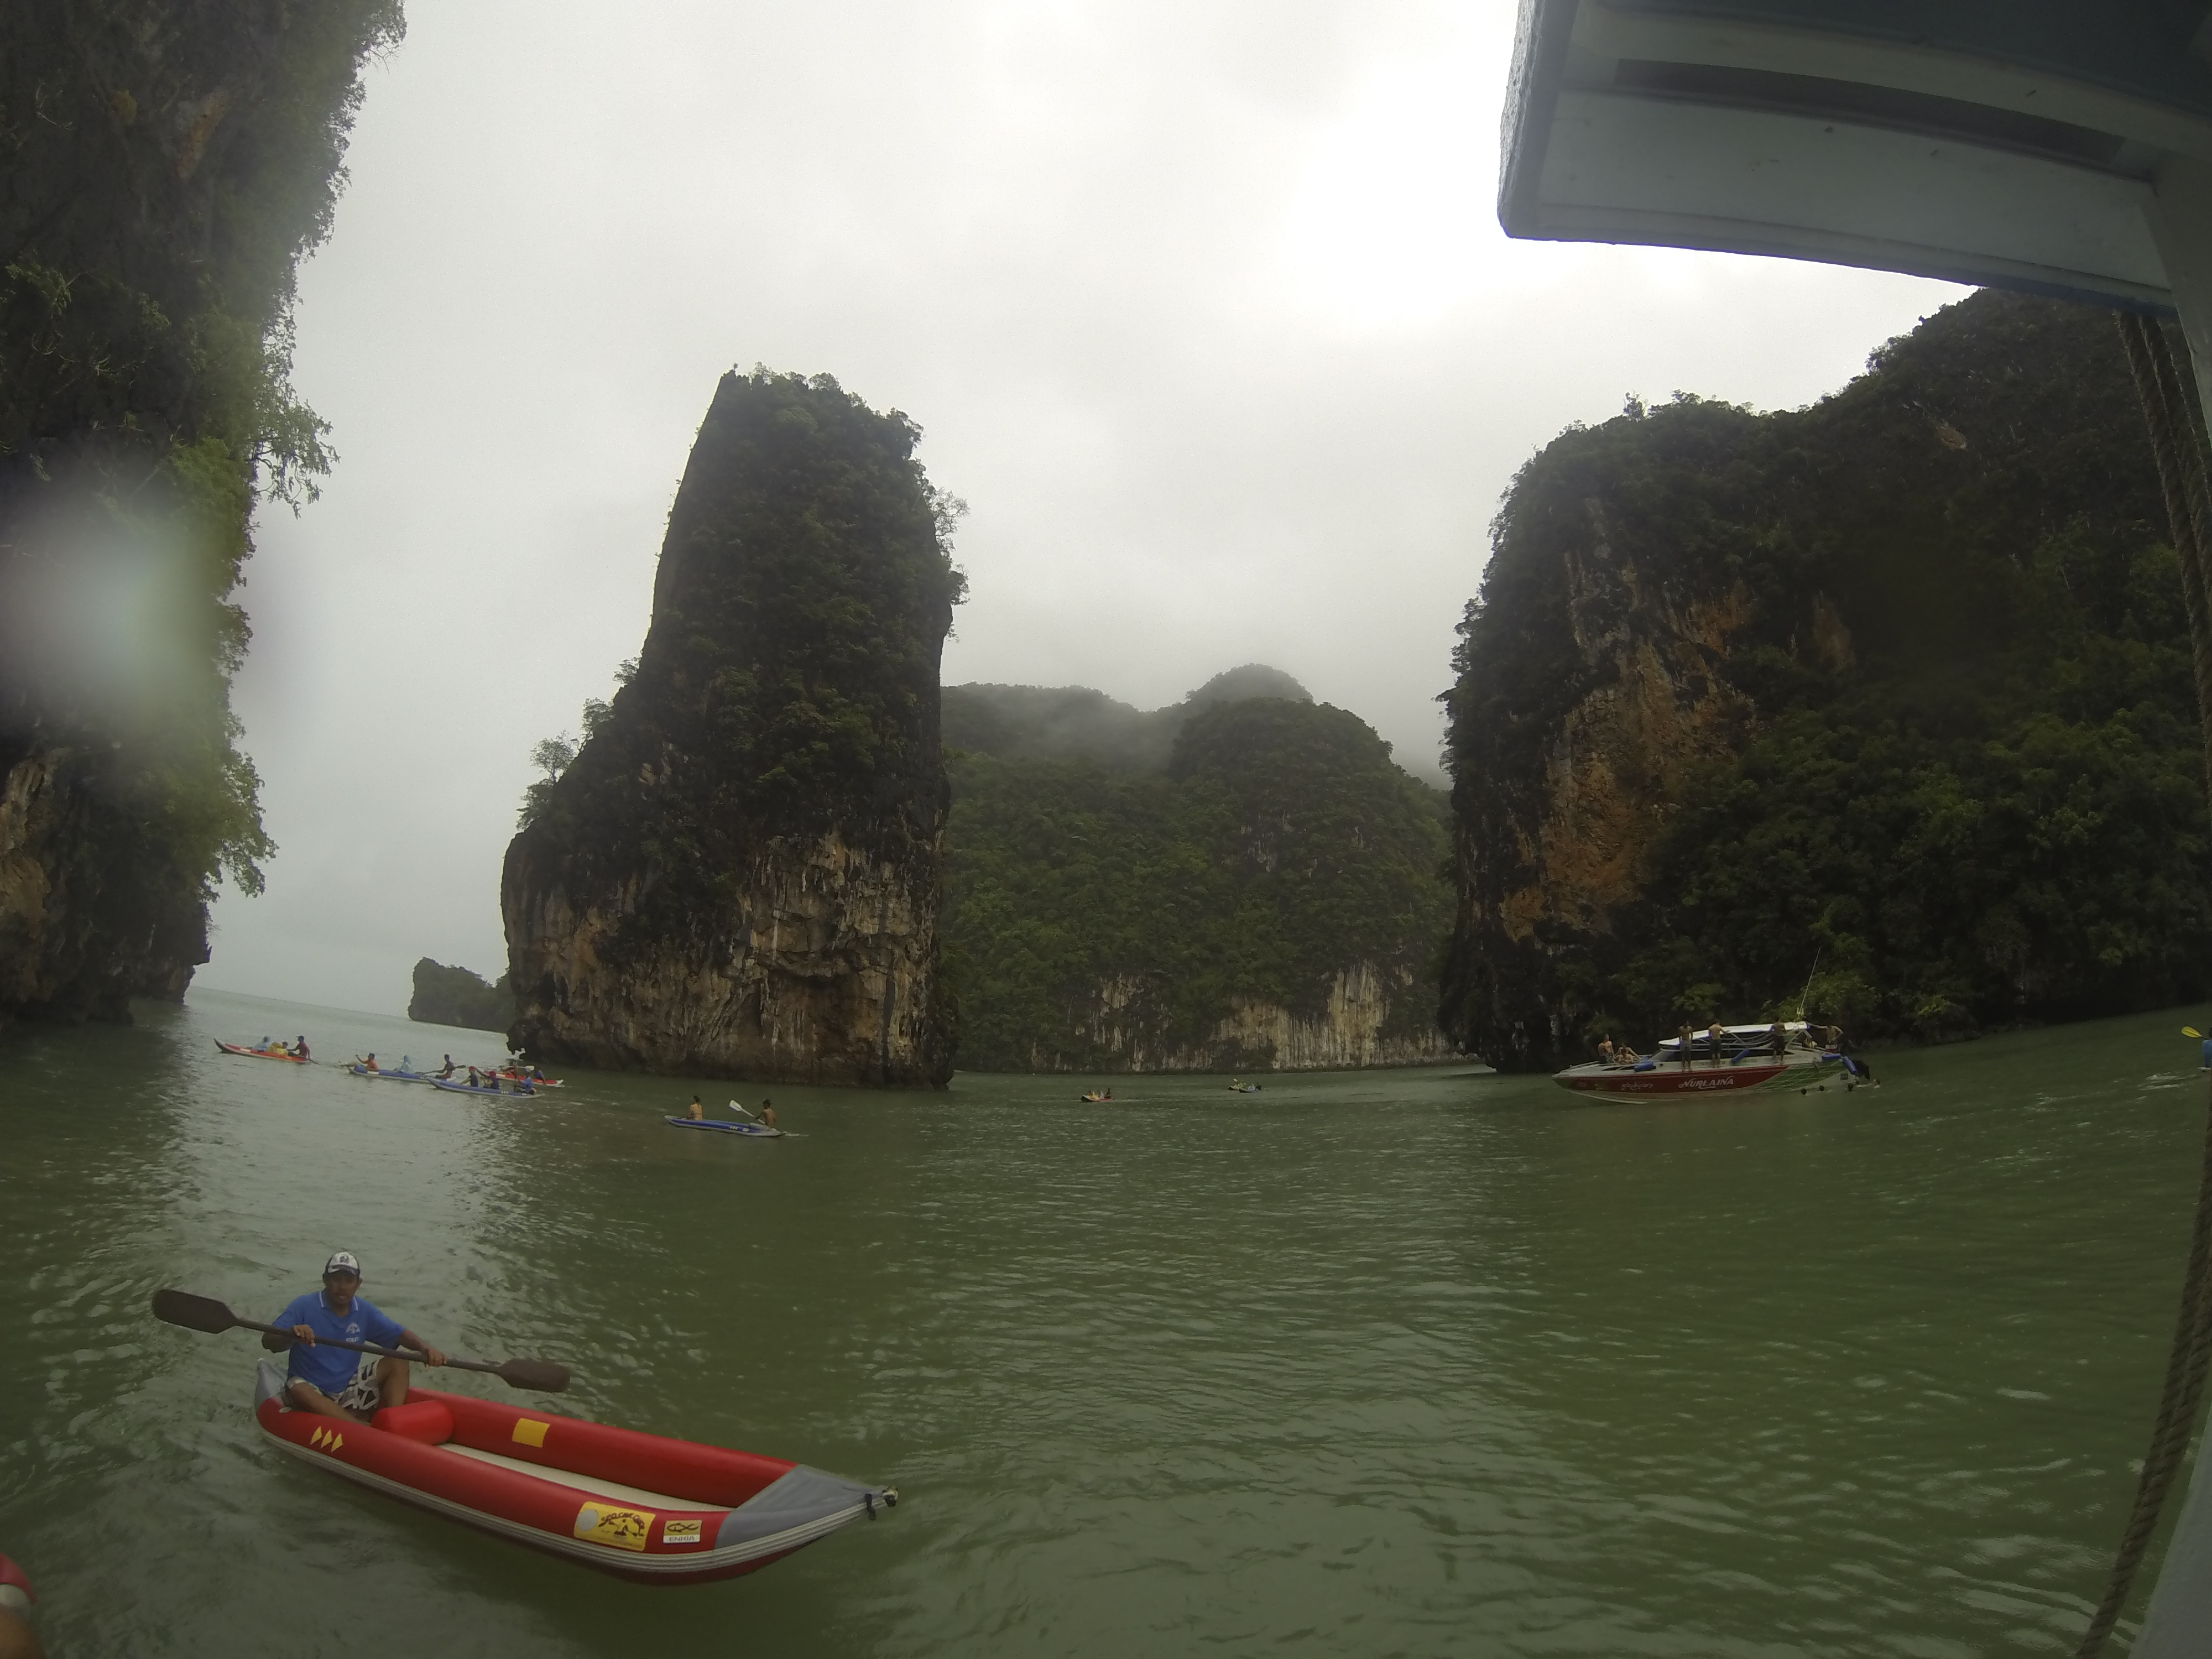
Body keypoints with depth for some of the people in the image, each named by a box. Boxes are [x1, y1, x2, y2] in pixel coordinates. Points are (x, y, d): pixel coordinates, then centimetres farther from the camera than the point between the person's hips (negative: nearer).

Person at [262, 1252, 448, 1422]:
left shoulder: (364, 1310, 1)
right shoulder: (305, 1306, -12)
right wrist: (292, 1336, -43)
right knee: (298, 1390, -36)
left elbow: (398, 1333, 0)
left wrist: (424, 1348, -21)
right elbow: (268, 1342, -19)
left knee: (398, 1363, -11)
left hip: (351, 1391, 4)